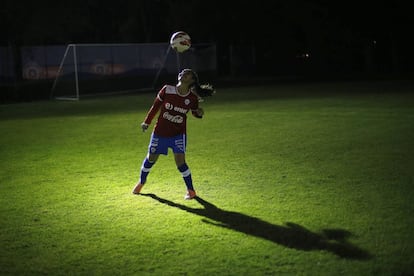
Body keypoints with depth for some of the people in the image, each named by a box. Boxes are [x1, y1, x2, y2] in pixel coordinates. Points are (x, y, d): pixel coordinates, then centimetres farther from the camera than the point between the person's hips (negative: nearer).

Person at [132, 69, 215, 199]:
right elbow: (155, 106, 0)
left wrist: (199, 113, -16)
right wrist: (146, 122, 6)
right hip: (160, 133, 1)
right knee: (151, 158, 16)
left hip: (178, 134, -1)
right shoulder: (167, 90, -14)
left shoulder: (192, 98, -11)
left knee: (180, 161, -13)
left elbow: (194, 113, 8)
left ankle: (191, 190, 7)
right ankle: (141, 181, 44)